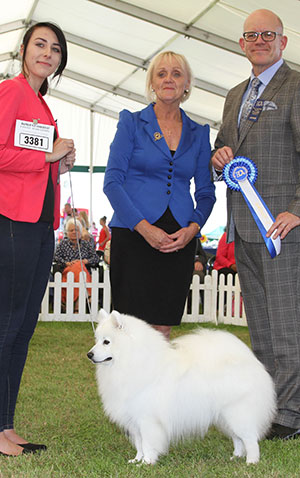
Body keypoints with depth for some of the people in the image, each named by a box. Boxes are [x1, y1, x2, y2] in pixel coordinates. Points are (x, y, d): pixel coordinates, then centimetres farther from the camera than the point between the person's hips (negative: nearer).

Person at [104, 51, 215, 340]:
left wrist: (193, 228, -5)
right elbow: (112, 181, -2)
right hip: (133, 235, -3)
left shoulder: (198, 134, 14)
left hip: (179, 240, 3)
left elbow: (206, 191, 14)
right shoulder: (132, 123, 4)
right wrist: (143, 227, -14)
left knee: (163, 328, 3)